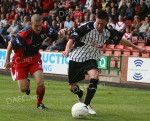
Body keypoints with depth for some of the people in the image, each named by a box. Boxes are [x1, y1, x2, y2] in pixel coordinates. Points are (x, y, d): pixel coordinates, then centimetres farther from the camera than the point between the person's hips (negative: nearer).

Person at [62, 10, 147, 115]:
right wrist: (67, 49, -42)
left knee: (94, 76, -28)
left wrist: (137, 48, 12)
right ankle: (80, 95, 44)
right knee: (72, 87, 4)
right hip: (76, 58, -2)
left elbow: (121, 39, 9)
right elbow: (72, 38, -22)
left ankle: (87, 104, -14)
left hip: (90, 59, 2)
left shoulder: (108, 32, -6)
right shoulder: (88, 27, -22)